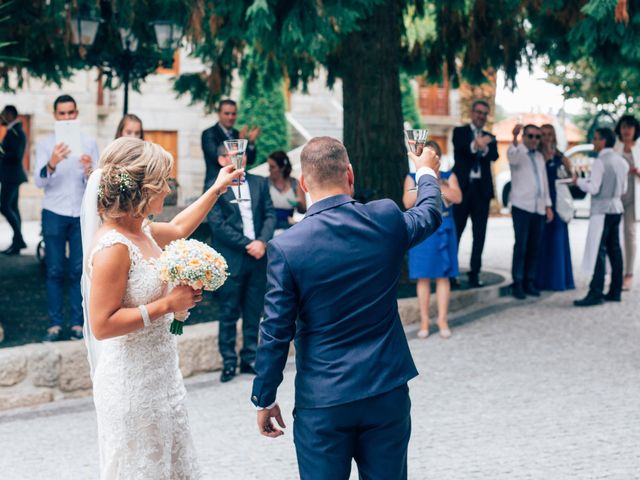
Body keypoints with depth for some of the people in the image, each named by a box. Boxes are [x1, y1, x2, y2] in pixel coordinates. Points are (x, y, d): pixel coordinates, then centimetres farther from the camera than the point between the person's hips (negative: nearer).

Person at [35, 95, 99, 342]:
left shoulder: (88, 143, 6)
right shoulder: (45, 144, 3)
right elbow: (39, 181, -9)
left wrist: (89, 172, -23)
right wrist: (52, 164, -30)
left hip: (81, 214, 1)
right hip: (54, 213, -1)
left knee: (78, 270, 2)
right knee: (54, 271, 0)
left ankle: (77, 323, 6)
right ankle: (55, 324, 3)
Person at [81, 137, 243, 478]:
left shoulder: (140, 230, 6)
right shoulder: (113, 247, -21)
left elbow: (178, 228, 30)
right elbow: (102, 325, -24)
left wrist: (217, 188, 32)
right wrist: (167, 304, -21)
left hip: (160, 377, 9)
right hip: (132, 384, -9)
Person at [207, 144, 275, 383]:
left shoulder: (259, 183, 11)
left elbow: (270, 215, 7)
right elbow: (218, 225, -10)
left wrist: (262, 242, -9)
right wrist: (247, 244, -13)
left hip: (258, 257, 4)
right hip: (231, 260, -4)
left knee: (254, 312, 8)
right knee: (229, 314, 1)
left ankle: (250, 359, 17)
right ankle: (229, 362, 9)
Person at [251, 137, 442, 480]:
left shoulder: (286, 247, -13)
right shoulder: (387, 220, -6)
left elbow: (275, 333, -10)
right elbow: (430, 214, 19)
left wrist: (264, 399, 3)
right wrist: (427, 173, 40)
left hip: (321, 402, -2)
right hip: (387, 393, 3)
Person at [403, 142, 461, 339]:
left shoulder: (448, 176, 7)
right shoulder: (412, 178, 5)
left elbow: (458, 198, -8)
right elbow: (407, 203, -8)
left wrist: (438, 184, -19)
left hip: (444, 230, 1)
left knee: (443, 276, 2)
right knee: (423, 277, 1)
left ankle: (442, 320, 8)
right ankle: (424, 321, 8)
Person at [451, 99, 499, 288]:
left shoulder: (490, 138, 17)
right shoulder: (460, 132, 9)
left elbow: (494, 156, -4)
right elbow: (460, 146, -14)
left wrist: (484, 148, -27)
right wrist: (477, 144, -35)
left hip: (482, 189, 3)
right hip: (462, 187, -3)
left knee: (479, 234, 2)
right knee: (455, 231, -3)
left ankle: (475, 274, 6)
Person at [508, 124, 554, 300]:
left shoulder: (539, 157, 19)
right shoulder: (517, 152, -1)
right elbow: (512, 156, -27)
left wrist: (548, 205, 17)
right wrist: (514, 138, -46)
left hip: (538, 208, 6)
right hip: (521, 206, -6)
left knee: (535, 247, 5)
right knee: (521, 246, -9)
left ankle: (529, 282, 11)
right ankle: (517, 284, -5)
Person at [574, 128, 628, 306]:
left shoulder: (600, 162, -13)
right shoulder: (622, 161, 12)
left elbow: (593, 189, -17)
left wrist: (579, 181, -1)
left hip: (602, 210, -9)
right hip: (617, 208, 9)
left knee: (598, 251, -10)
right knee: (614, 250, 10)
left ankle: (596, 293, -14)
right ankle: (615, 291, 13)